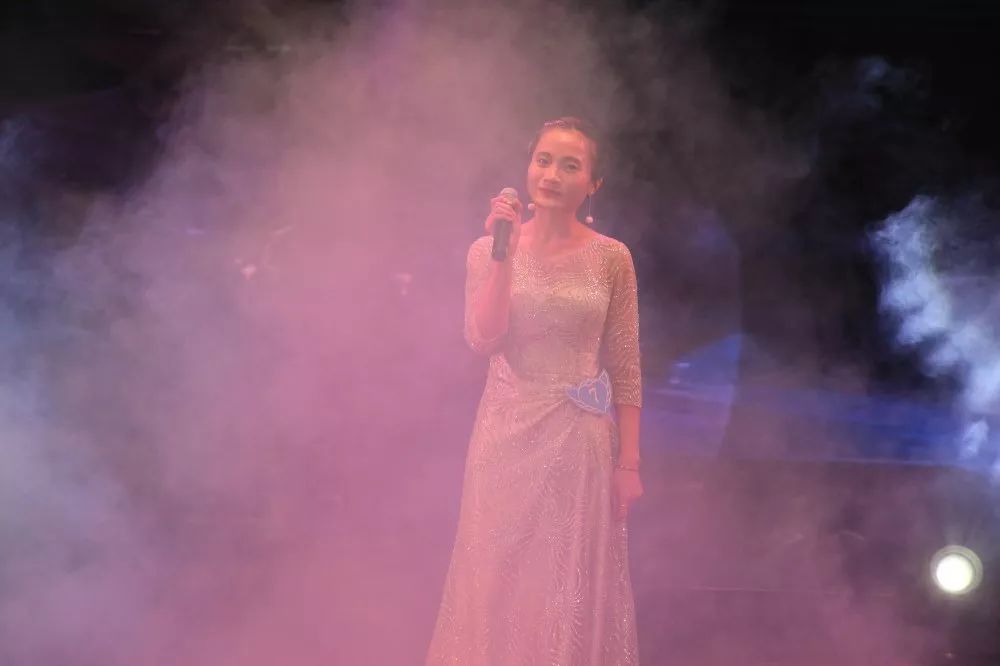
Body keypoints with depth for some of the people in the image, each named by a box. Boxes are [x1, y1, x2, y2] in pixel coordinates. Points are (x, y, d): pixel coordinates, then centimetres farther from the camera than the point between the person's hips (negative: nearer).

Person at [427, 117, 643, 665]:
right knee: (501, 582, 7)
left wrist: (629, 463, -1)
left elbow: (625, 368, 1)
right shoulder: (489, 250, 1)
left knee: (574, 588, 6)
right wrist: (504, 253, -19)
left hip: (580, 441, 0)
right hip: (509, 435, 1)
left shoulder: (611, 258, -1)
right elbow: (482, 339, -13)